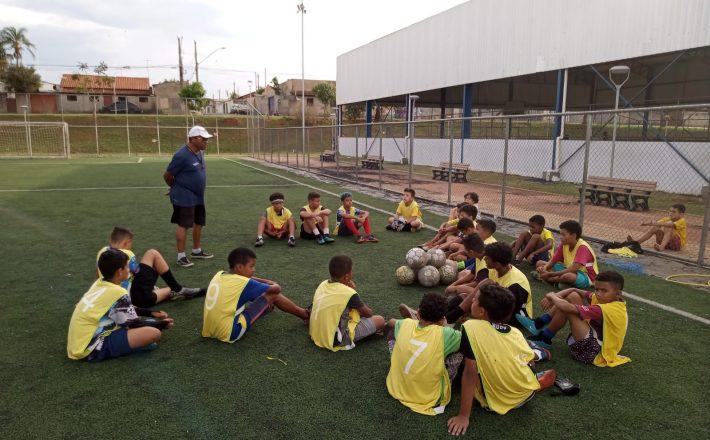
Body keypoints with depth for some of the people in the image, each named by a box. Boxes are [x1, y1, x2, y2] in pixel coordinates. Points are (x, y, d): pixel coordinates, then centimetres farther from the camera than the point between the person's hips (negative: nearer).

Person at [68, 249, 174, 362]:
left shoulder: (99, 284, 9)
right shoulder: (118, 293, -16)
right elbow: (135, 325, -5)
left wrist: (152, 313, 24)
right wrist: (162, 324, 10)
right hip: (92, 349, -9)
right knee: (154, 333, -21)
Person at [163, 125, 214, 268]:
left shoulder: (199, 152, 5)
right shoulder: (182, 155, -21)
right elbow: (167, 175, -14)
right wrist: (177, 188, 3)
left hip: (198, 196, 9)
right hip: (184, 197, -9)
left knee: (199, 223, 17)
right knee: (183, 225, -2)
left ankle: (196, 250, 32)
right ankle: (181, 256, 7)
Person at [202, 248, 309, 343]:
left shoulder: (219, 275, 6)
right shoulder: (243, 283, -14)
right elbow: (276, 289, -4)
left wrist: (266, 281, 19)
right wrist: (273, 284, 18)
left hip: (211, 330, 8)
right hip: (230, 333, -8)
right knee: (272, 295, -2)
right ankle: (305, 314, 14)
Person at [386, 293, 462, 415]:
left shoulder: (405, 325, -8)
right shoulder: (444, 334, -20)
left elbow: (391, 322, 18)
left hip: (397, 389, 4)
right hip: (430, 398, -3)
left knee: (393, 332, 16)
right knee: (461, 346, 3)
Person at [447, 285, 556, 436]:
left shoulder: (471, 327, -21)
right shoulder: (516, 332, -5)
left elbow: (470, 372, -23)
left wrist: (464, 416, -18)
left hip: (497, 402, -5)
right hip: (527, 394, 5)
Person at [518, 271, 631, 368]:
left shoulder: (607, 309, -28)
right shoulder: (607, 299, -2)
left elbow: (566, 307, -33)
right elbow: (575, 291, 3)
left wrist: (552, 296, -13)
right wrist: (554, 296, -13)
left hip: (593, 353, -9)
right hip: (593, 341, 9)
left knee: (567, 308, -22)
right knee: (573, 296, 0)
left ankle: (544, 339, -2)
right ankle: (537, 324, 0)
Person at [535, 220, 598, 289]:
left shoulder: (582, 247, -25)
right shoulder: (564, 244, -3)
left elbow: (573, 269, -34)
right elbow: (552, 261, 1)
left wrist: (550, 274, -34)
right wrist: (544, 268, -22)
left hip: (586, 276, -8)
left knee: (568, 276, -43)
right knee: (540, 263, -1)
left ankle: (544, 278, -19)